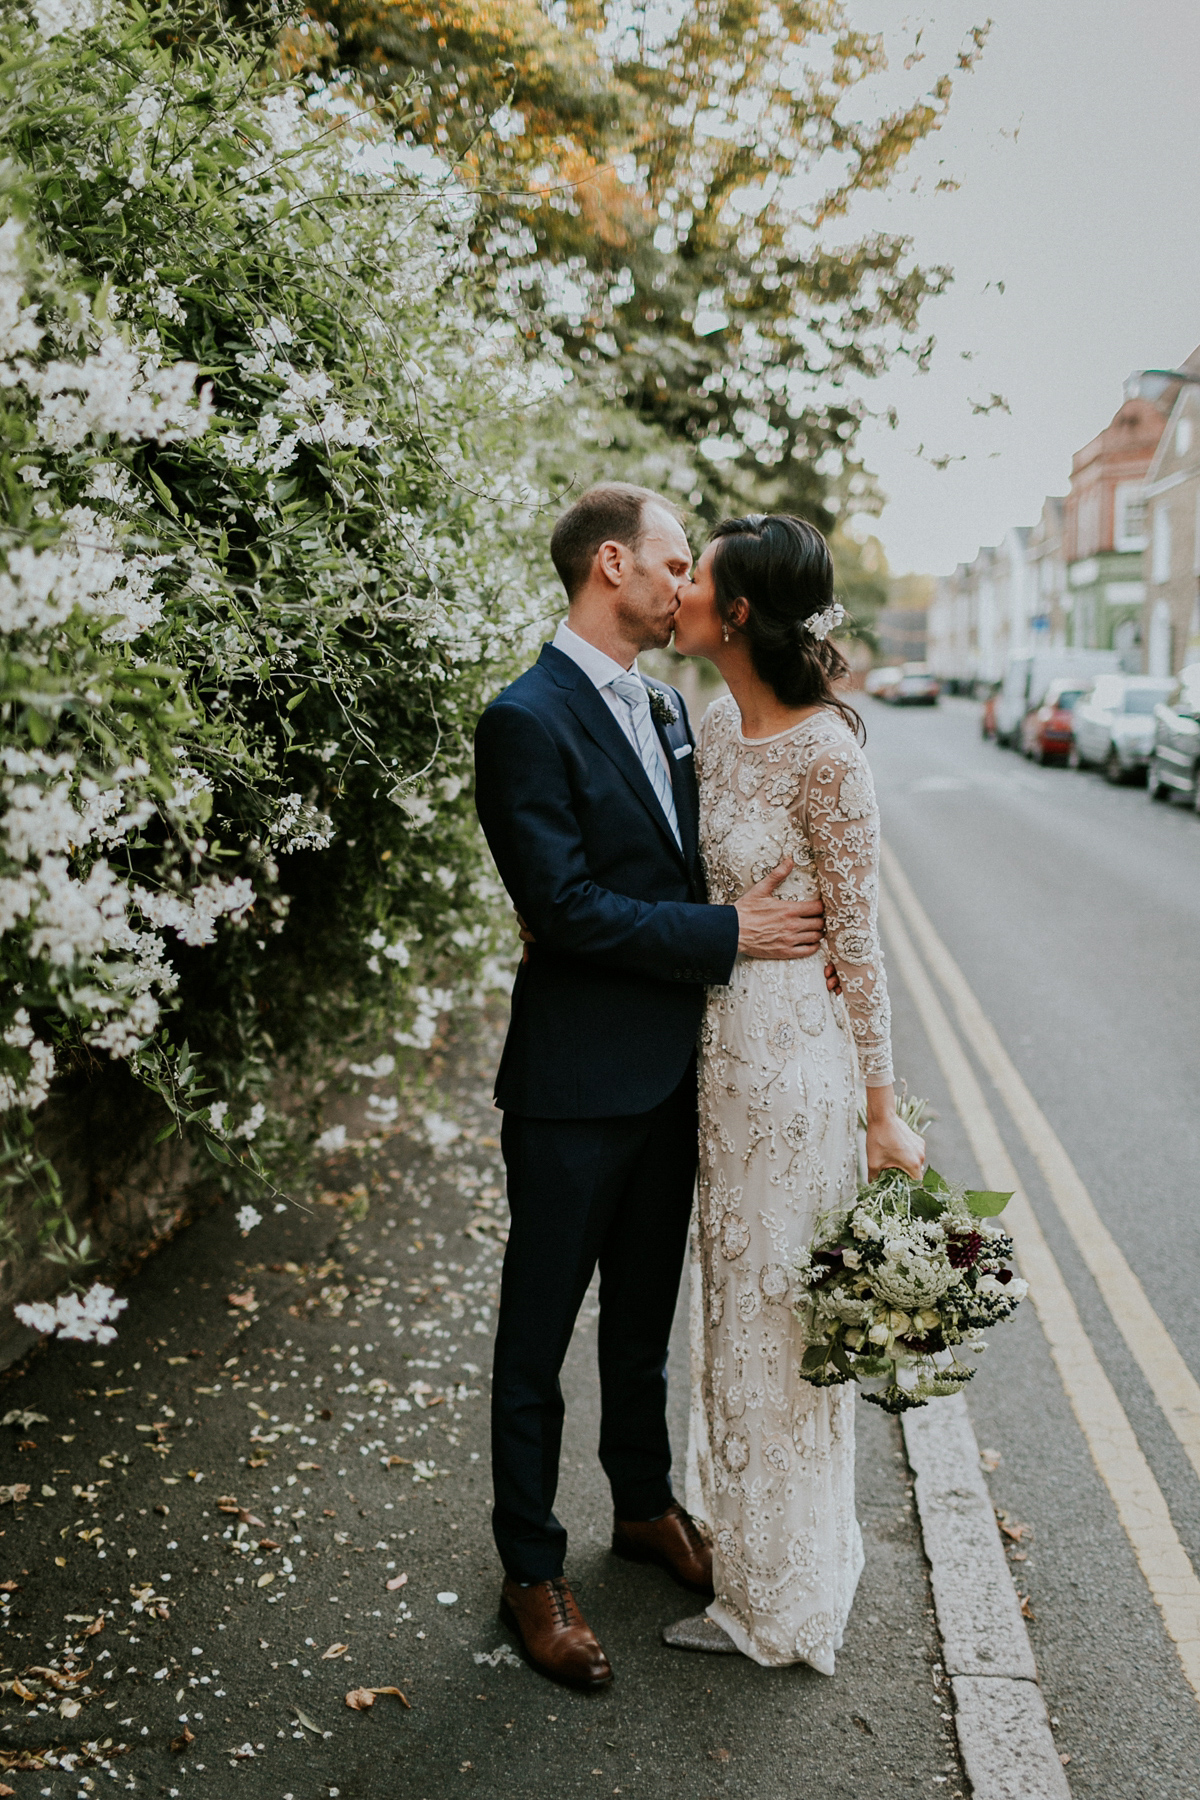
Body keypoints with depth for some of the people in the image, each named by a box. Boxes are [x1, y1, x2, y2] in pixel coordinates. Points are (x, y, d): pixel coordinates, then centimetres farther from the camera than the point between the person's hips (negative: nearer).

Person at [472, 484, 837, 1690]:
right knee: (538, 1333, 8)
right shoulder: (527, 721, -17)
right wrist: (727, 934, -19)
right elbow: (565, 906, -23)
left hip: (669, 1073, 8)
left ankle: (645, 1507, 42)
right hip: (574, 1088, -8)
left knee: (645, 1316, 23)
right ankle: (531, 1569, 24)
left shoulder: (668, 710, 9)